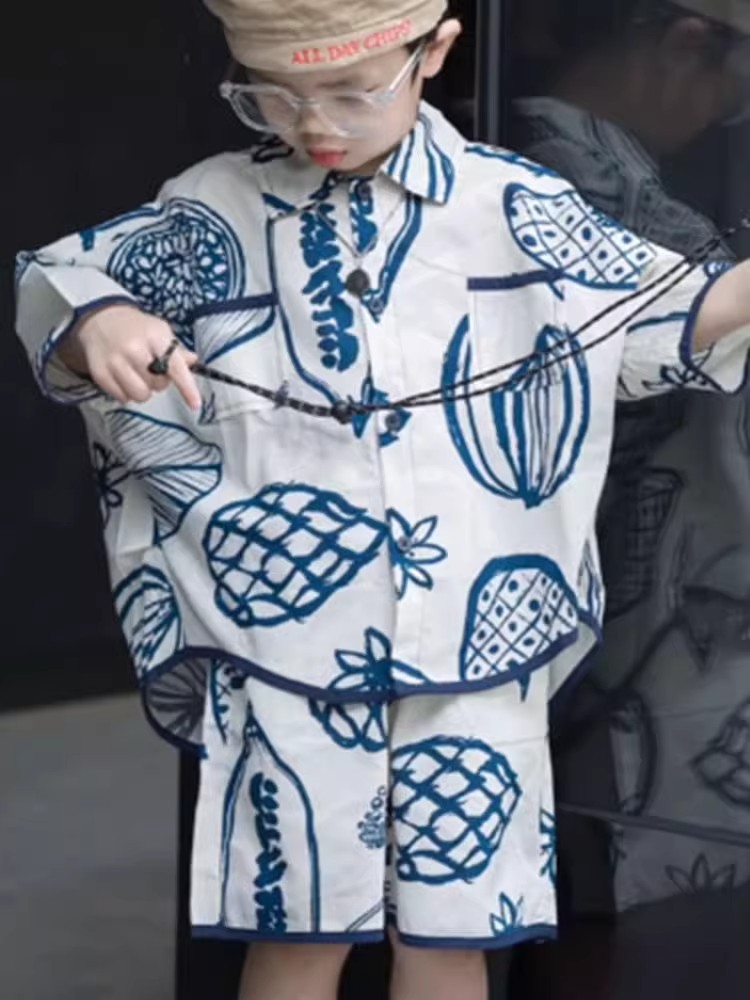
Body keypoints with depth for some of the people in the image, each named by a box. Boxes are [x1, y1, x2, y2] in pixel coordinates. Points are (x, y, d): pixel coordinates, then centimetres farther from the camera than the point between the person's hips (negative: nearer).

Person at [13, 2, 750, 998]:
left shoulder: (517, 205, 2)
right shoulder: (211, 211, 1)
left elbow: (654, 323, 12)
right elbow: (54, 288, 8)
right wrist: (97, 327, -14)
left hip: (473, 648, 1)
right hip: (287, 648, 0)